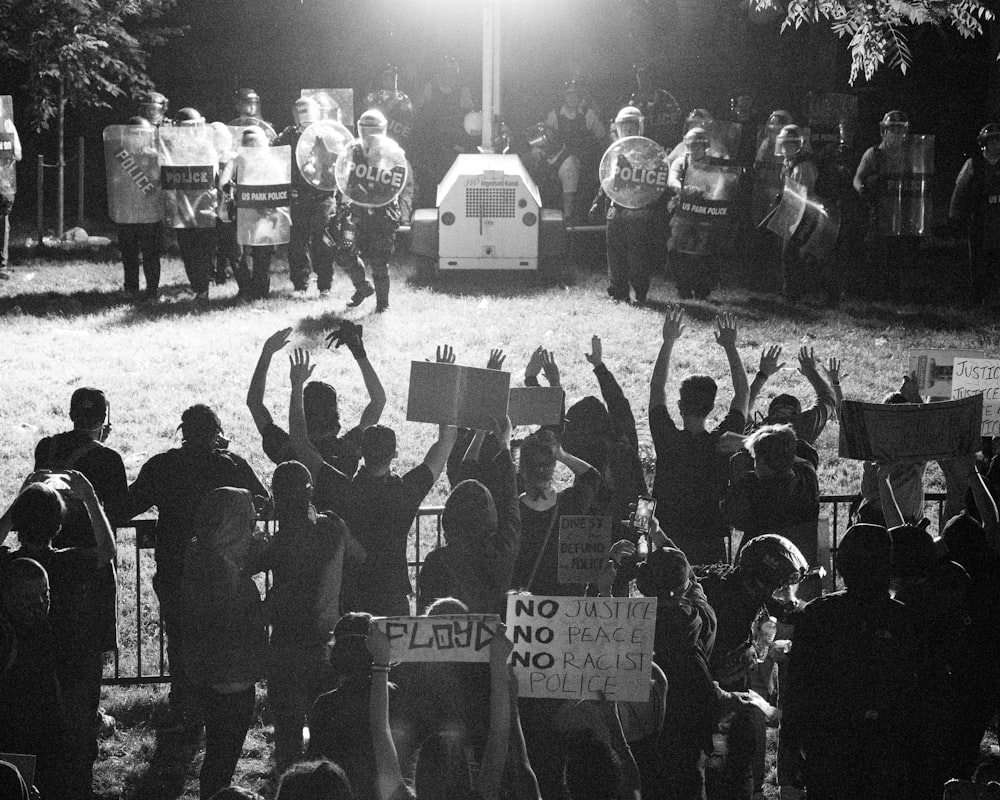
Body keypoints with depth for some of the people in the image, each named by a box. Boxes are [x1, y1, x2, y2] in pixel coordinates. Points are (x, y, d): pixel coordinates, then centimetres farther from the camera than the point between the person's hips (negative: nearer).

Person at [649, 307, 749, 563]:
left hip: (668, 541, 0)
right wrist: (730, 347, 5)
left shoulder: (667, 439, -12)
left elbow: (657, 387, 1)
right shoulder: (722, 442, -11)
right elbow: (742, 393, 2)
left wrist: (668, 341, 3)